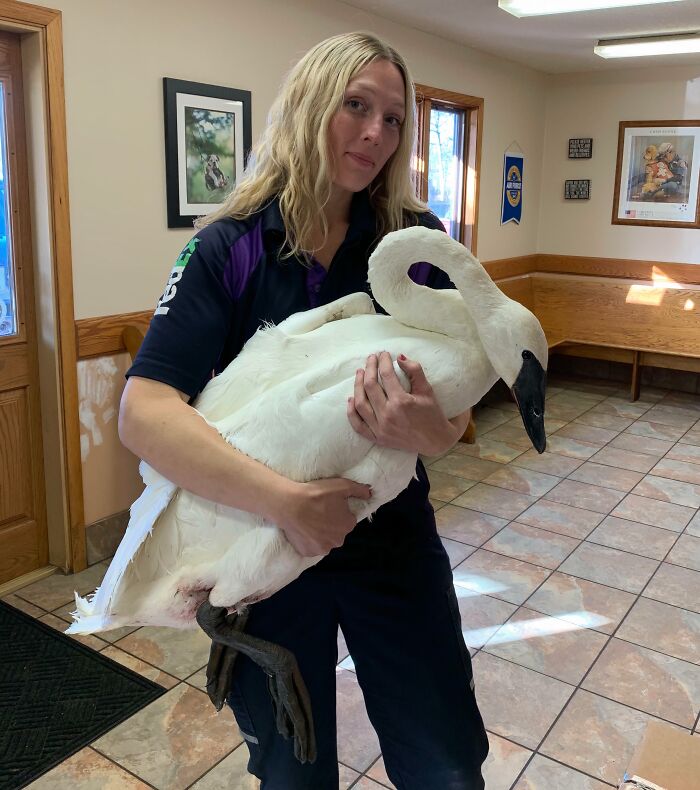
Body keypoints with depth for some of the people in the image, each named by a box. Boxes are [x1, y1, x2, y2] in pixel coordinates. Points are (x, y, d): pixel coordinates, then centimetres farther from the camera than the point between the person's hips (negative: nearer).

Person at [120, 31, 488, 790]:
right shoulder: (226, 249, -12)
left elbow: (460, 402, -6)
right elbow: (144, 412, -22)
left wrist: (434, 431, -31)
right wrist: (285, 499, -33)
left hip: (393, 537, 2)